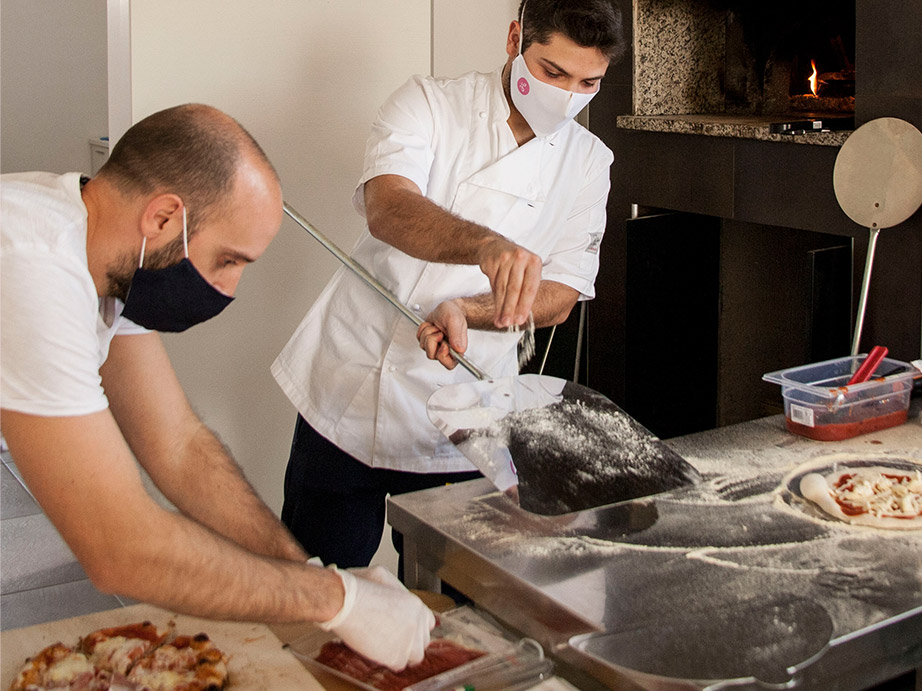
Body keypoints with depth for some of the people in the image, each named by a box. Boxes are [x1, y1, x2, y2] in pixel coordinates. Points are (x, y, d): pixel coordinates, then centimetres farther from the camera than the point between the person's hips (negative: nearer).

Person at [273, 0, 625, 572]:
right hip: (349, 402, -2)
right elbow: (388, 209, -26)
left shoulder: (588, 161, 4)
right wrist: (485, 245, -46)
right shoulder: (431, 105, -6)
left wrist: (465, 311, -20)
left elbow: (559, 298, -1)